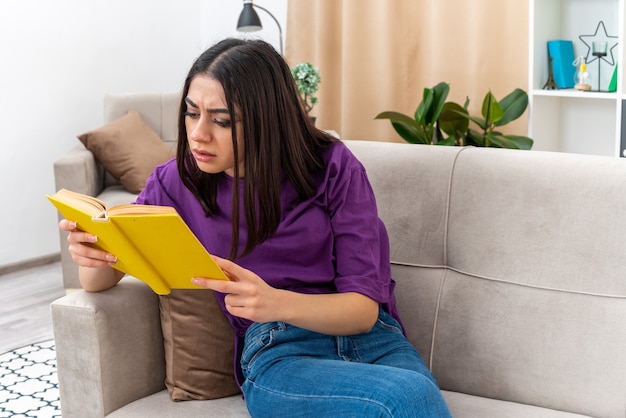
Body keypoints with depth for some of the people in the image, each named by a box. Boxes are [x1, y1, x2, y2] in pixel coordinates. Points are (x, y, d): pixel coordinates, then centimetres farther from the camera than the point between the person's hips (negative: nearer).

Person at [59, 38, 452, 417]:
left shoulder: (333, 167, -2)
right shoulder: (178, 182, 5)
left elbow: (364, 306, -5)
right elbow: (101, 281, 12)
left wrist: (277, 303, -26)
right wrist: (92, 256, -14)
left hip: (374, 339, 1)